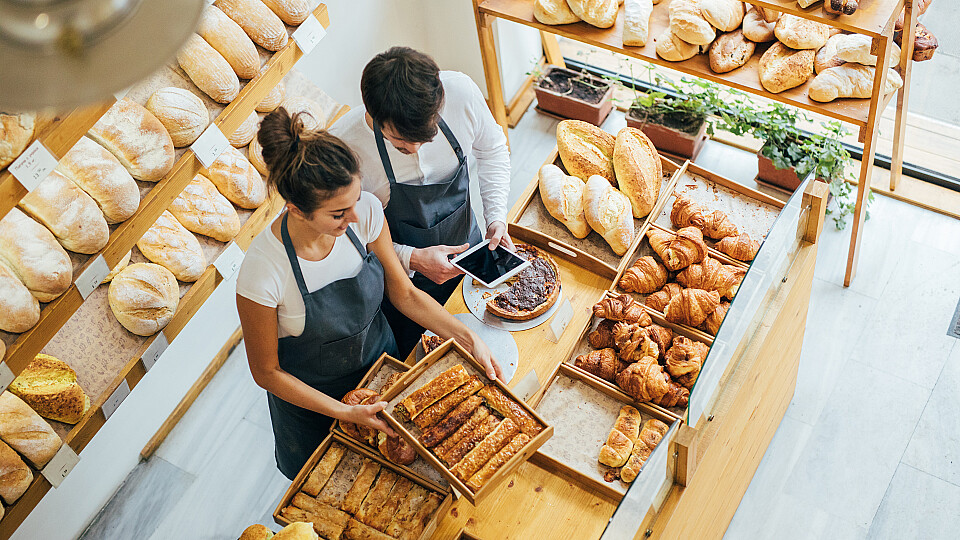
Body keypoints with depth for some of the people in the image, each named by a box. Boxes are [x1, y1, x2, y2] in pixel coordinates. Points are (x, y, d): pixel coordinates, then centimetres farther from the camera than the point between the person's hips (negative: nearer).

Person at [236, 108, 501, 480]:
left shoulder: (365, 211, -25)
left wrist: (469, 339, -16)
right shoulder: (263, 273, -37)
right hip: (312, 397, -3)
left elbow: (403, 292, -9)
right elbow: (266, 371, -20)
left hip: (381, 360, 4)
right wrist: (345, 413, -25)